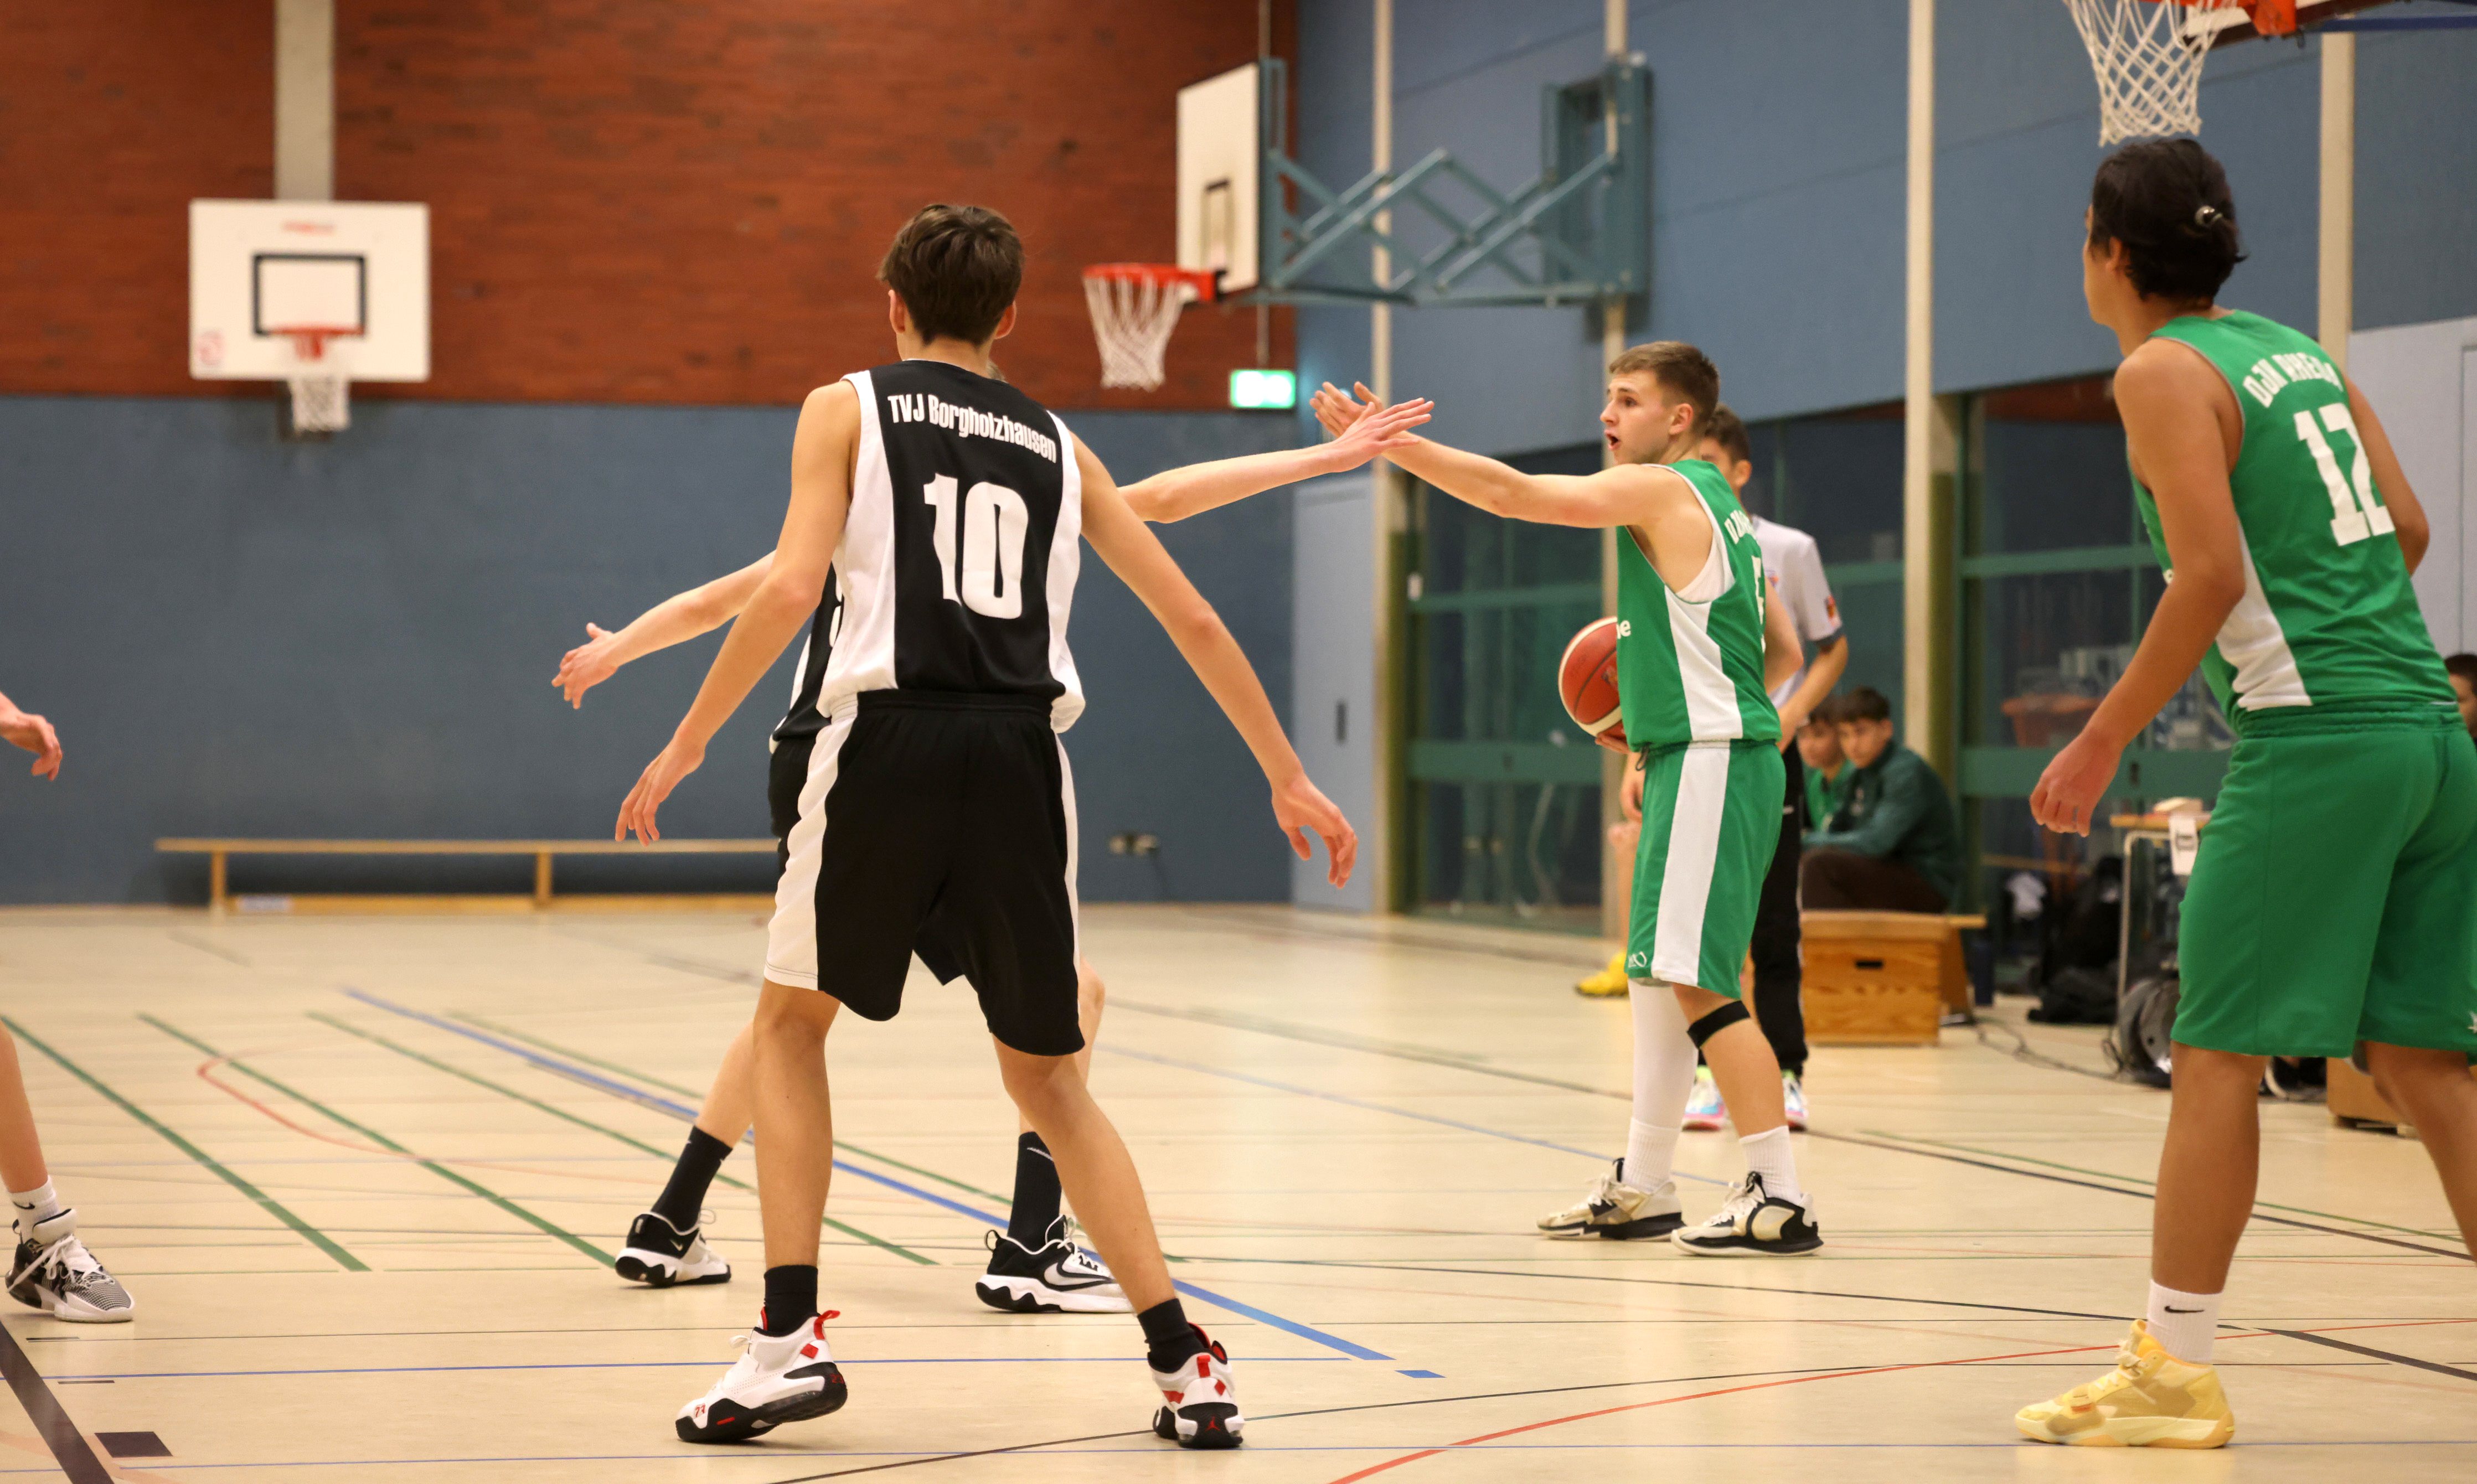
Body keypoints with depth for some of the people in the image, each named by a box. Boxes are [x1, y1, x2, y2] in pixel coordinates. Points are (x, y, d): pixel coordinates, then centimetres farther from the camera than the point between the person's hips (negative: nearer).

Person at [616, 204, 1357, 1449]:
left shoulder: (846, 410, 10)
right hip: (1022, 755, 3)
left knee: (790, 1023, 18)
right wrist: (1289, 780, 25)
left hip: (892, 738, -3)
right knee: (1047, 1079, 16)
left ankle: (791, 1339, 7)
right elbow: (1192, 619, 19)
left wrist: (687, 743, 1)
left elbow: (792, 586, -5)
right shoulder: (1058, 447, 21)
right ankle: (1184, 1363, 7)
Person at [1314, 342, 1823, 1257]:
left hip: (1710, 762, -10)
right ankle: (1642, 1189, 21)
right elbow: (1784, 656, 22)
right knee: (1658, 975, 14)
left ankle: (1780, 1197, -11)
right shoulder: (1716, 508, 19)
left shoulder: (1661, 490, -10)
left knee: (1696, 979, -11)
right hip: (1696, 759, 10)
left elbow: (1512, 492, -18)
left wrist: (1391, 444, -17)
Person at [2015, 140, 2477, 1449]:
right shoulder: (2297, 349, 18)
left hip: (2311, 742, -8)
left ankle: (2173, 1368, 2)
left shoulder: (2164, 372, -5)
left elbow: (2213, 573, -15)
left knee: (2216, 1051, -1)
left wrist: (2100, 743, -10)